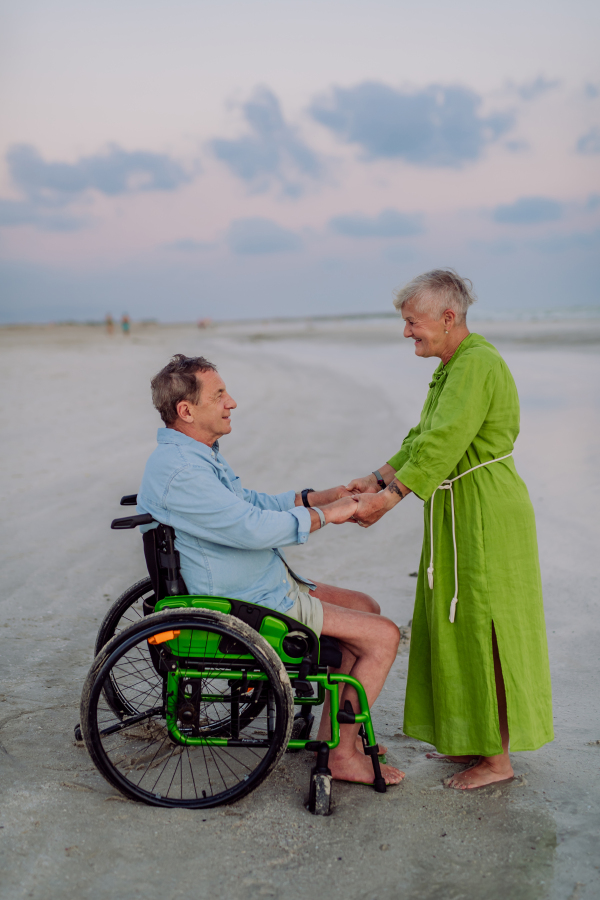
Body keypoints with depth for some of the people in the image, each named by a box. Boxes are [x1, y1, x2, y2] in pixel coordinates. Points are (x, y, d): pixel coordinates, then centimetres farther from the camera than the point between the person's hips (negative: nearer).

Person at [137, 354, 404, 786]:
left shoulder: (198, 454, 10)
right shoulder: (179, 472, -26)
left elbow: (252, 503, 18)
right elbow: (253, 527, -31)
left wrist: (318, 496, 7)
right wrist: (325, 515, -18)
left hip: (269, 585, 11)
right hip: (253, 607, -11)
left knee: (365, 606, 18)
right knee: (384, 635, -7)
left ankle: (333, 732, 21)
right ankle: (345, 756, 5)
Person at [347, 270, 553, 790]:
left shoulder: (477, 364, -18)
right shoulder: (453, 366, 14)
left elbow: (442, 443, -25)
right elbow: (422, 437, 16)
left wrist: (390, 497, -23)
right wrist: (378, 479, 8)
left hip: (487, 518, -10)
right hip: (459, 514, 10)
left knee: (487, 634, -1)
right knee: (459, 628, 16)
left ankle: (498, 760, 13)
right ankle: (476, 742, 30)